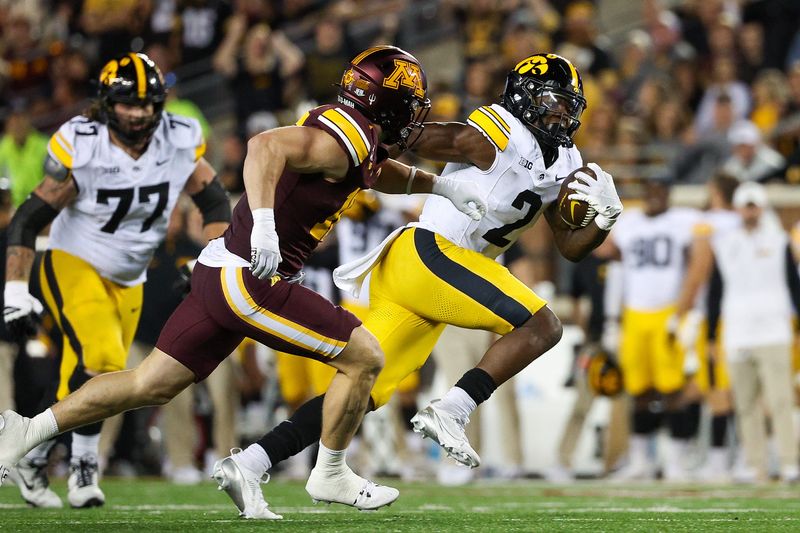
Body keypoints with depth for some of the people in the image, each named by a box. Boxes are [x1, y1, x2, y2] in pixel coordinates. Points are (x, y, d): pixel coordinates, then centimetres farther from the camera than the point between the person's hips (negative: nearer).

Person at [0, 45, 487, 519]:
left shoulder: (354, 137, 13)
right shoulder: (339, 139, -16)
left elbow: (377, 172, 36)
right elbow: (266, 146, -31)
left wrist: (442, 184, 25)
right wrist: (264, 224, -40)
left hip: (220, 274, 10)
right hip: (249, 280, -10)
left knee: (151, 385, 13)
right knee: (363, 357, -2)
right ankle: (330, 475, 13)